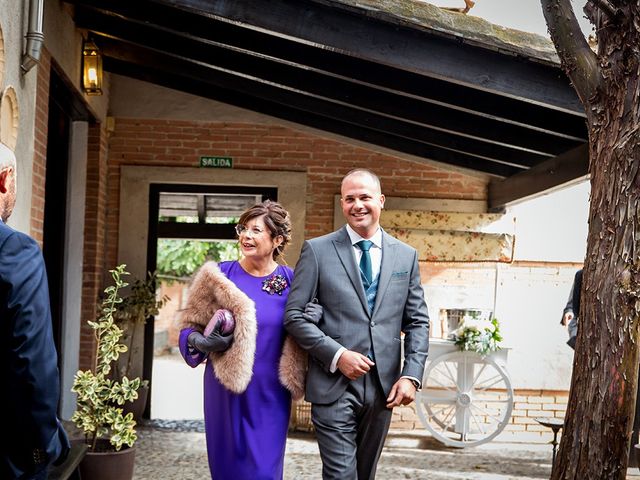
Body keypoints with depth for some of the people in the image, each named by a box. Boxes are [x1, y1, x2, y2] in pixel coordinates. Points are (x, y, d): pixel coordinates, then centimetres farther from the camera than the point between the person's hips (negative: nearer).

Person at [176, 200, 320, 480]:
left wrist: (312, 320, -7)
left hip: (271, 396, 1)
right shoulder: (218, 277, -2)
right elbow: (190, 327, 5)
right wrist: (200, 343, -17)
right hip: (228, 393, -1)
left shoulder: (291, 281, 3)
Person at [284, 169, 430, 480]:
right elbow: (295, 316, -3)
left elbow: (417, 322, 10)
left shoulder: (406, 256, 9)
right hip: (334, 386, -3)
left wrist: (411, 375, -3)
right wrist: (337, 355, -15)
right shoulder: (317, 250, 0)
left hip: (384, 388, 3)